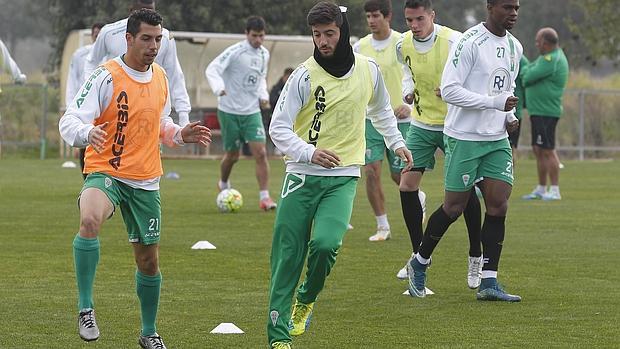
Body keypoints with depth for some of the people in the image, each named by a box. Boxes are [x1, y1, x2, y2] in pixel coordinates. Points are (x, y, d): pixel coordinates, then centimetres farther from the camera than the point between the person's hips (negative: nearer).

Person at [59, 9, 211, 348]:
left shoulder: (160, 77, 7)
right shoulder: (106, 77, -13)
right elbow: (69, 121, -18)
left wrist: (180, 134, 2)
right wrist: (87, 133, -40)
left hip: (146, 181, 6)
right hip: (105, 172, -6)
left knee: (149, 260, 12)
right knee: (90, 221, -37)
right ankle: (85, 308, -26)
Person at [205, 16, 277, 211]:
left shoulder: (264, 54, 5)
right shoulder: (235, 52, -14)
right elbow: (212, 69, -23)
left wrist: (263, 96, 4)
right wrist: (219, 88, -42)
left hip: (252, 111, 4)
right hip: (229, 111, -4)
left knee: (260, 153, -11)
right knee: (232, 155, 8)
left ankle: (264, 197, -8)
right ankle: (224, 184, 38)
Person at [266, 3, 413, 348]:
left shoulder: (369, 69, 3)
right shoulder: (305, 76, -8)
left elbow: (380, 110, 24)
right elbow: (278, 128, -9)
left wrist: (397, 142, 24)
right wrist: (309, 153, -23)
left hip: (343, 177, 1)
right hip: (302, 176, -1)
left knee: (325, 242, -22)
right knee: (288, 257, -4)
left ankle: (306, 301, 7)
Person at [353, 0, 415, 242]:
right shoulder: (360, 47, 4)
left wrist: (409, 105, -18)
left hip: (399, 120, -3)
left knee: (398, 175, 2)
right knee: (371, 171, -10)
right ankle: (382, 226, 1)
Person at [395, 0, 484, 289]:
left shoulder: (454, 41, -19)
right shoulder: (403, 46, -3)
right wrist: (408, 91, 0)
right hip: (421, 124, 5)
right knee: (407, 185, -2)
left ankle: (476, 258, 10)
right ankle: (419, 254, 14)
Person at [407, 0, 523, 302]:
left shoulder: (514, 47, 11)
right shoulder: (469, 42, -14)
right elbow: (449, 90, -19)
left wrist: (510, 116, 6)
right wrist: (495, 102, -22)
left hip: (498, 140, 7)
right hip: (464, 137, -7)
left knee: (498, 205, -2)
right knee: (454, 207, 1)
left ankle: (488, 283, 1)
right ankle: (420, 263, 23)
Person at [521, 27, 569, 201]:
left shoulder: (551, 60, -18)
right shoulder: (555, 55, 15)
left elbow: (528, 78, -17)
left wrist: (525, 73, 3)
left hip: (546, 112, -11)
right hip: (539, 110, 11)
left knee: (547, 151, -8)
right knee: (539, 151, 14)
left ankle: (555, 190, -6)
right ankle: (541, 189, 20)